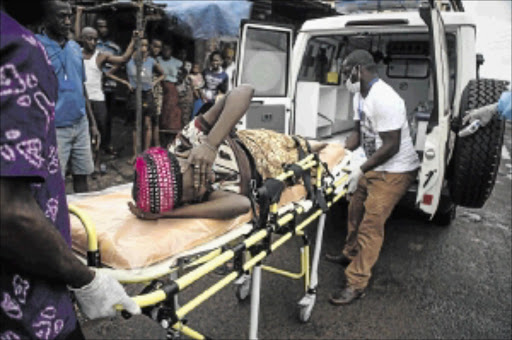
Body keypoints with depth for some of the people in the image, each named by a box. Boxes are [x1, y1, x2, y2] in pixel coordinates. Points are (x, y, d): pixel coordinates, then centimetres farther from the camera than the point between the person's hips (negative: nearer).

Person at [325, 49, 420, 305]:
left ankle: (356, 284, -1)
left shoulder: (384, 99, -26)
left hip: (395, 171, -10)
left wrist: (360, 170, -24)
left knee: (371, 225, -9)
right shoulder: (360, 96, 6)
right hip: (374, 167, 10)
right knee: (355, 211, 20)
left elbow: (391, 146, -26)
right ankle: (350, 255, 42)